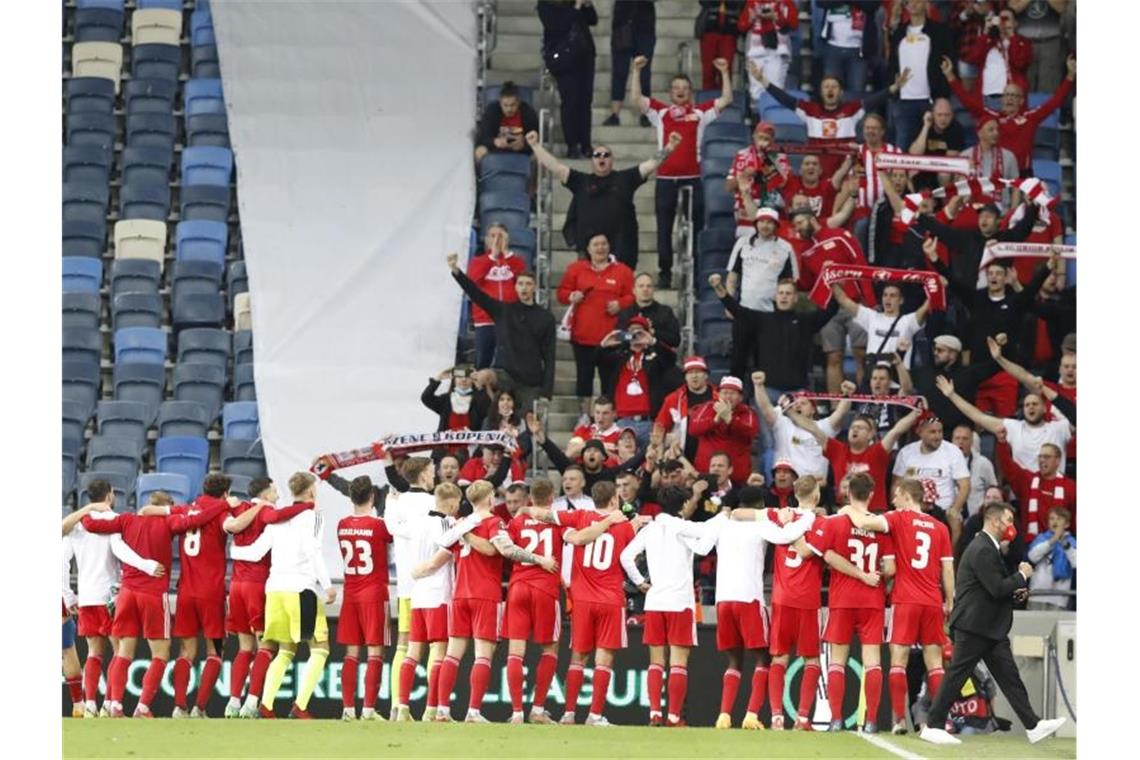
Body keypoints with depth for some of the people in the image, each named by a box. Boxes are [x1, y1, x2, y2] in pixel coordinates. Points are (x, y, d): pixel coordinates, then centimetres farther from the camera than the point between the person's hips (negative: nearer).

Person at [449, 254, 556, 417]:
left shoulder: (545, 317, 4)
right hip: (503, 373, 0)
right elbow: (476, 294, -2)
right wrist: (456, 271, -16)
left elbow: (549, 356, 2)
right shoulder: (503, 310, 7)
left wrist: (547, 391, -5)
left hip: (530, 383, 0)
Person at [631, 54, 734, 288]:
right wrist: (636, 71, -4)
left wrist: (725, 72, -4)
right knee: (664, 229, 3)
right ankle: (664, 273, 9)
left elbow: (726, 100, 3)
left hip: (692, 178, -1)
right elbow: (636, 98, 2)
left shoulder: (700, 112, 7)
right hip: (666, 178, 1)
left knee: (694, 228, 3)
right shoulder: (660, 111, 9)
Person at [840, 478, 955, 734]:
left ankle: (899, 719, -9)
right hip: (933, 602, 3)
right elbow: (948, 569, 7)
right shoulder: (939, 528, 9)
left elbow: (863, 523, -16)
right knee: (934, 662, 7)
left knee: (898, 659, -1)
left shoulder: (899, 519, -2)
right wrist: (949, 602, 14)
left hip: (905, 600, -3)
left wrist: (849, 510, 4)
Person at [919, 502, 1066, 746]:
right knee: (956, 675, -4)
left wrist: (1014, 589, 8)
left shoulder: (989, 548, 17)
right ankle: (933, 726, 1)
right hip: (975, 624, -10)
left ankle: (1032, 726, 5)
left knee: (1009, 677, 7)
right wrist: (1022, 576, -9)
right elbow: (996, 589, -23)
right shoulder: (982, 550, -17)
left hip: (991, 628, 10)